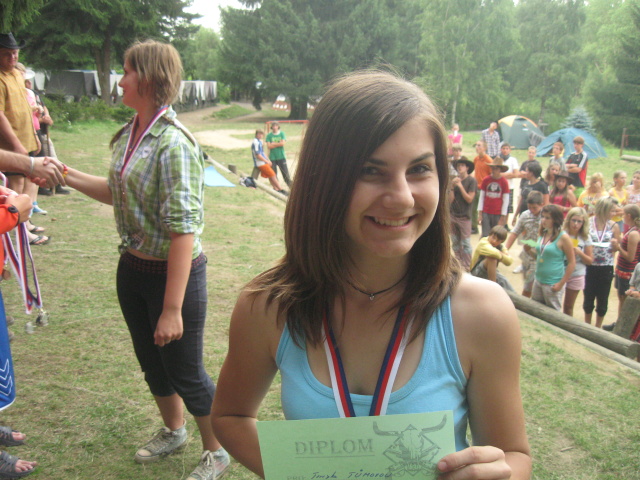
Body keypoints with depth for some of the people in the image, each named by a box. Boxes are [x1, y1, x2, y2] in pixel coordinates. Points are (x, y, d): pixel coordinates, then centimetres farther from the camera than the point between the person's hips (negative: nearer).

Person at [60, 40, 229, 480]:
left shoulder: (174, 144, -23)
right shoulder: (129, 135, 4)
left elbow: (183, 230, -26)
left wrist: (172, 309, -26)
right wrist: (66, 174, 11)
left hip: (175, 273, -8)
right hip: (132, 268, 8)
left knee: (185, 373, 8)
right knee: (151, 362, 24)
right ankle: (173, 431, 50)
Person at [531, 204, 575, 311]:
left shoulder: (563, 237, -13)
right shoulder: (542, 234, 5)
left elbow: (572, 263, -12)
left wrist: (561, 284, -13)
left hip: (553, 284, -6)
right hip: (538, 281, 7)